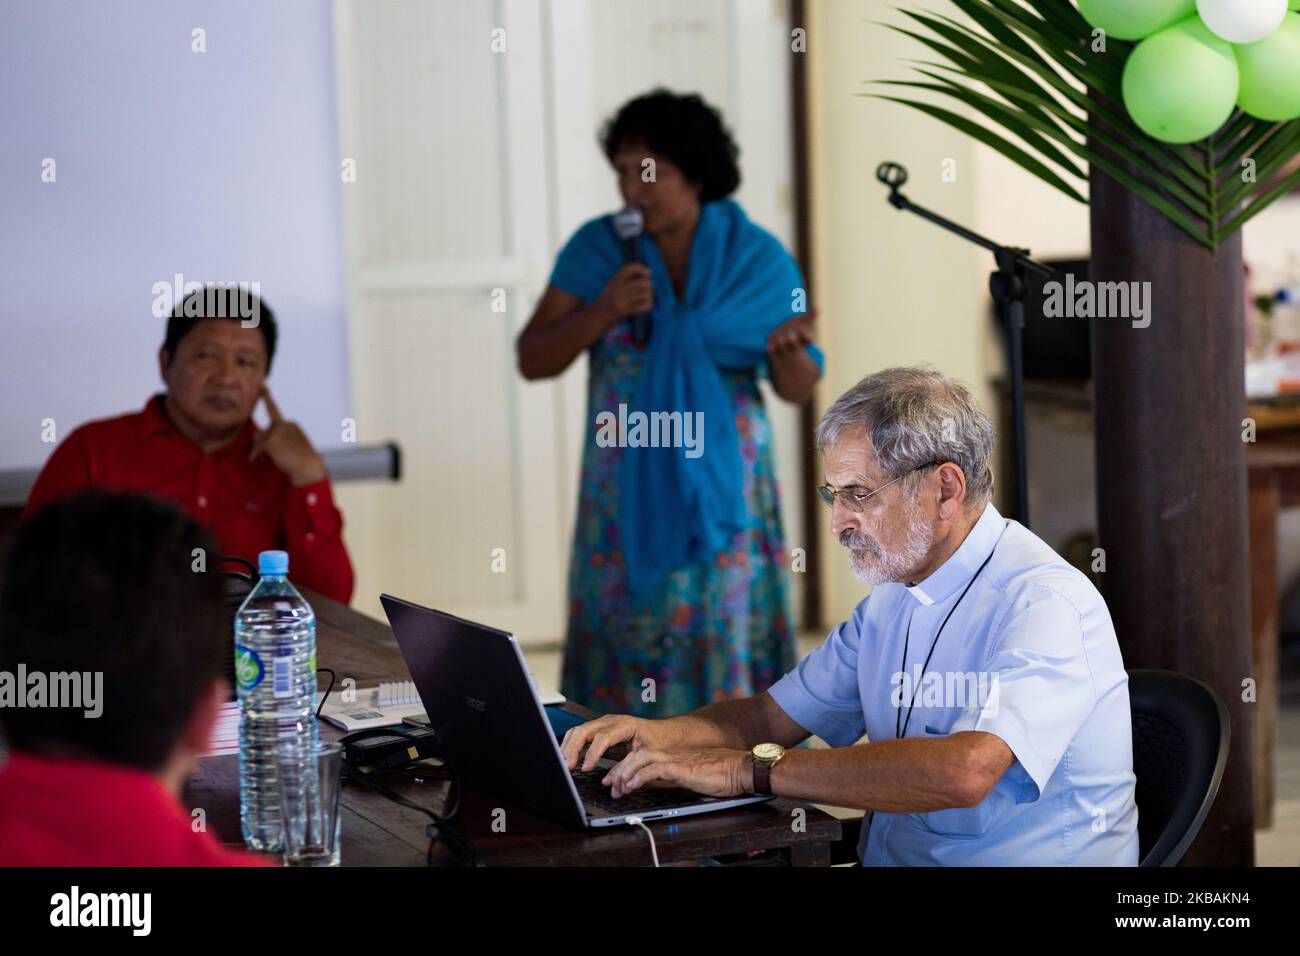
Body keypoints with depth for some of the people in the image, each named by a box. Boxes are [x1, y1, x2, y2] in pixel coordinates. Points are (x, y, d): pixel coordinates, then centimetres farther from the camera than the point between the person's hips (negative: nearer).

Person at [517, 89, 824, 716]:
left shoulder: (757, 257, -1)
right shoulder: (596, 250, 1)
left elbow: (797, 389, 3)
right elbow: (532, 361, 0)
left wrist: (788, 352, -20)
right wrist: (602, 313, -15)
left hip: (723, 493, -1)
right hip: (626, 496, 1)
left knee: (726, 651, -2)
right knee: (629, 638, 1)